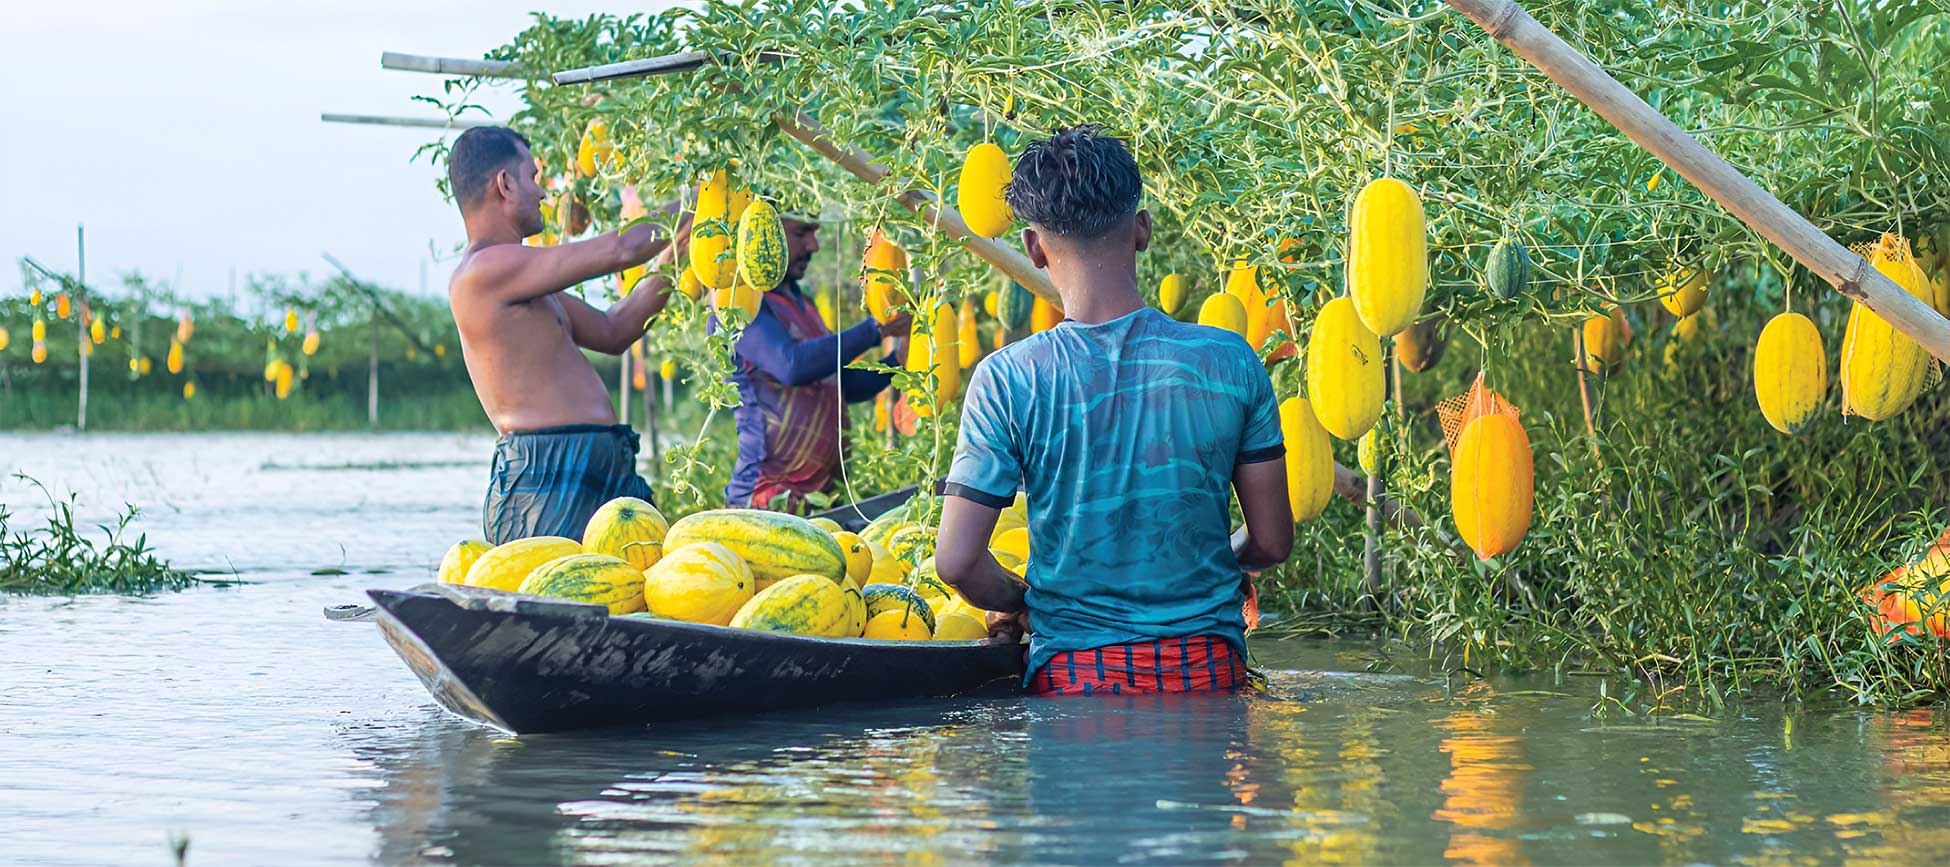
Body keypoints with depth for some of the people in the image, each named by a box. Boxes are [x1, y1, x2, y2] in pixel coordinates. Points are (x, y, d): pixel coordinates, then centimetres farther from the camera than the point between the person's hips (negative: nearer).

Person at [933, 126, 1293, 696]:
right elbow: (1272, 542, 1)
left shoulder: (1008, 381, -10)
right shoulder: (1230, 361, -5)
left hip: (1073, 673, -1)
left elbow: (957, 562, -12)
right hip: (1210, 670, 1)